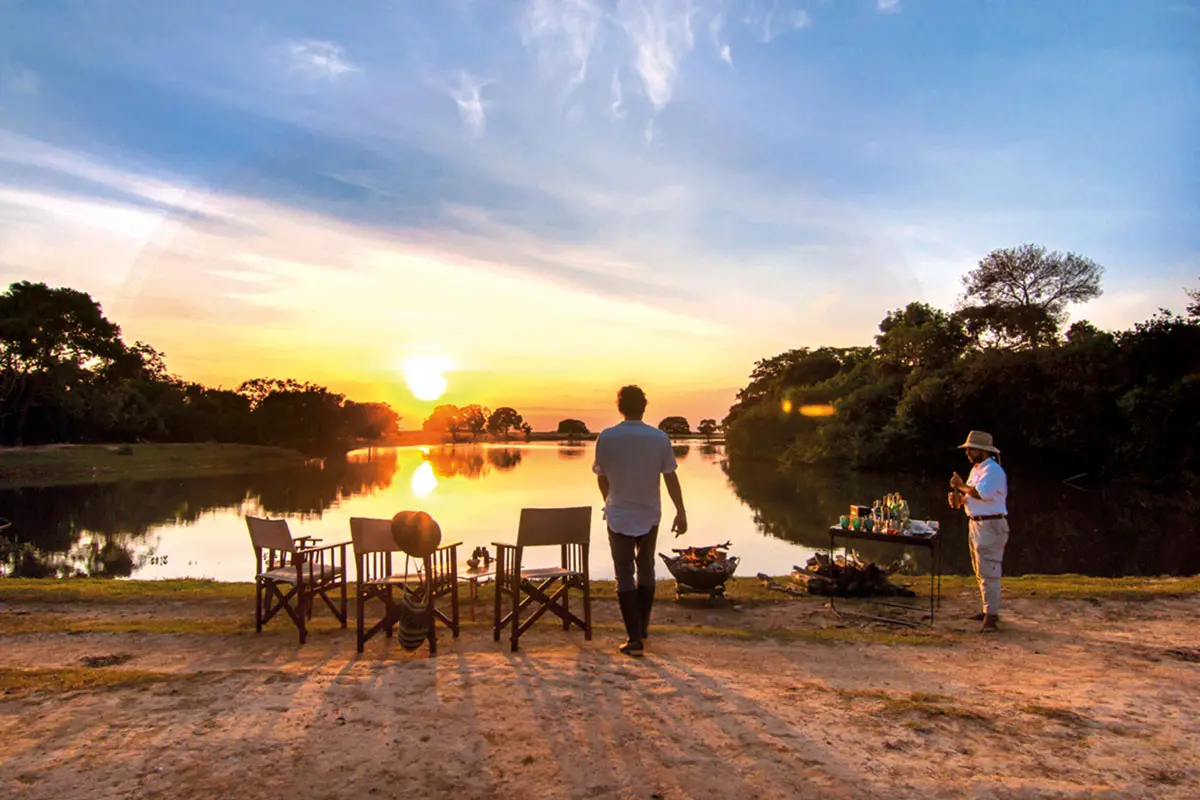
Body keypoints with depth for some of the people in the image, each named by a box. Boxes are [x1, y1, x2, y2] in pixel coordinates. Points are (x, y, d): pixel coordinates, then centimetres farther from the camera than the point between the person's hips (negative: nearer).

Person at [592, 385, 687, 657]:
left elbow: (601, 477, 1)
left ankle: (634, 638, -1)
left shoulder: (606, 438, -9)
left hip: (619, 516, -2)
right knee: (646, 569, 19)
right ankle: (642, 625, 32)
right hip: (649, 515, 2)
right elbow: (670, 477, -7)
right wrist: (681, 513, 0)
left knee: (625, 576, 3)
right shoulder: (659, 438, -7)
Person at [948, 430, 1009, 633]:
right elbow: (971, 496, 22)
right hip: (976, 524, 10)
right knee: (981, 572, 18)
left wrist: (961, 485, -15)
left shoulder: (992, 470, -15)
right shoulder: (976, 469, 16)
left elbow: (982, 493, -29)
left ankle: (991, 618, -12)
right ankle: (989, 610, 29)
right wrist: (959, 499, 1)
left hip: (991, 526, -10)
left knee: (988, 572, -12)